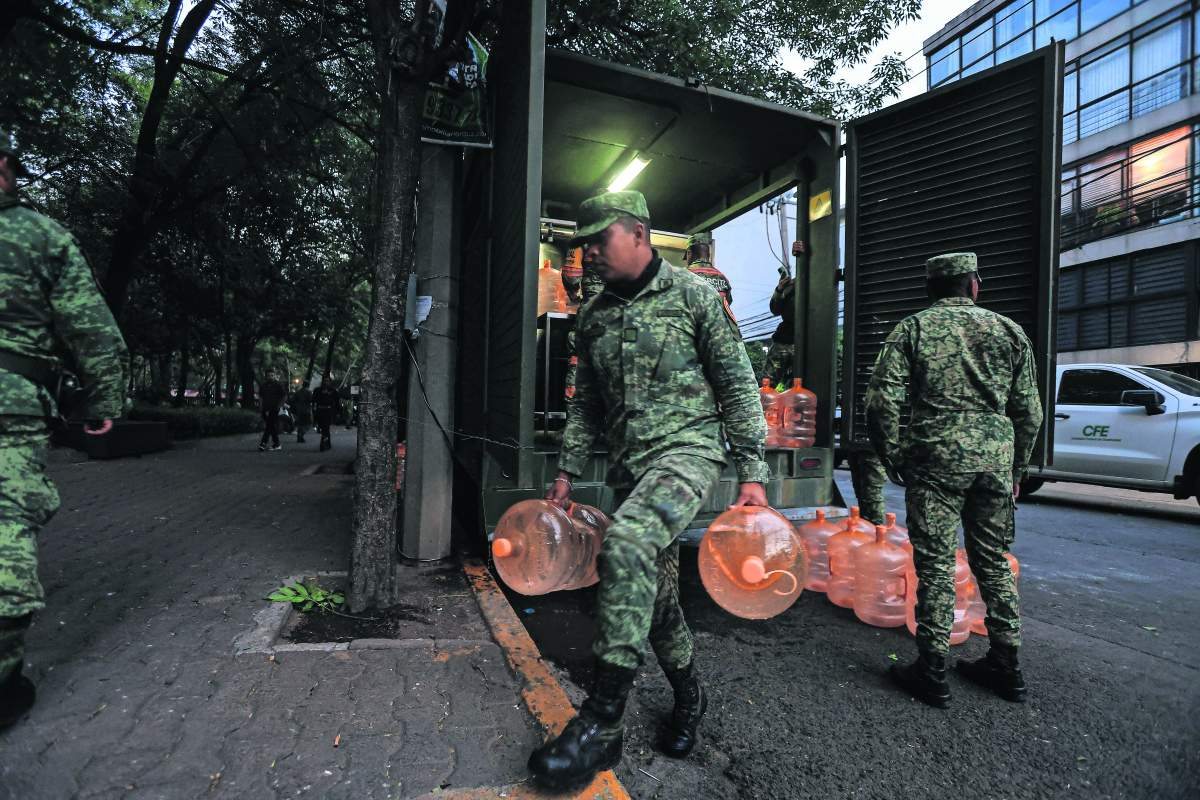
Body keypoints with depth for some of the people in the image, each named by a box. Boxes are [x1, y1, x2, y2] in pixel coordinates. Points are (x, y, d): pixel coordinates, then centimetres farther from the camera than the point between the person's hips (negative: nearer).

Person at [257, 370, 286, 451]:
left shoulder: (279, 385, -1)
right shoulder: (263, 385, 10)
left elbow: (285, 397, 1)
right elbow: (260, 397, 16)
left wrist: (279, 406, -6)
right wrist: (260, 408, 7)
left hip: (274, 409, -4)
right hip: (265, 409, 4)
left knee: (270, 426, -12)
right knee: (272, 427, 7)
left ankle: (264, 443, -13)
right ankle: (276, 444, 14)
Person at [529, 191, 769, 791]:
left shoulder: (692, 294, -2)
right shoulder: (593, 316, 13)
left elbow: (737, 385, -3)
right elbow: (586, 403, 18)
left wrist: (751, 472, -8)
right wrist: (567, 471, 13)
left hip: (688, 448, -6)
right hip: (629, 465, 6)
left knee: (625, 545, -29)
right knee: (653, 587, 10)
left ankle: (602, 722, -19)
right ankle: (688, 696, 35)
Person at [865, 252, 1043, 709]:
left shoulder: (913, 329, 1)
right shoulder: (1009, 331, 12)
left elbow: (882, 400, -9)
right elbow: (1030, 411, 12)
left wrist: (892, 457, 3)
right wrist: (1017, 469, 21)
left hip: (937, 459, -4)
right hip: (996, 458, 4)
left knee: (935, 564, 2)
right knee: (993, 562, 16)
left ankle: (932, 673, 10)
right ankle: (1006, 667, 28)